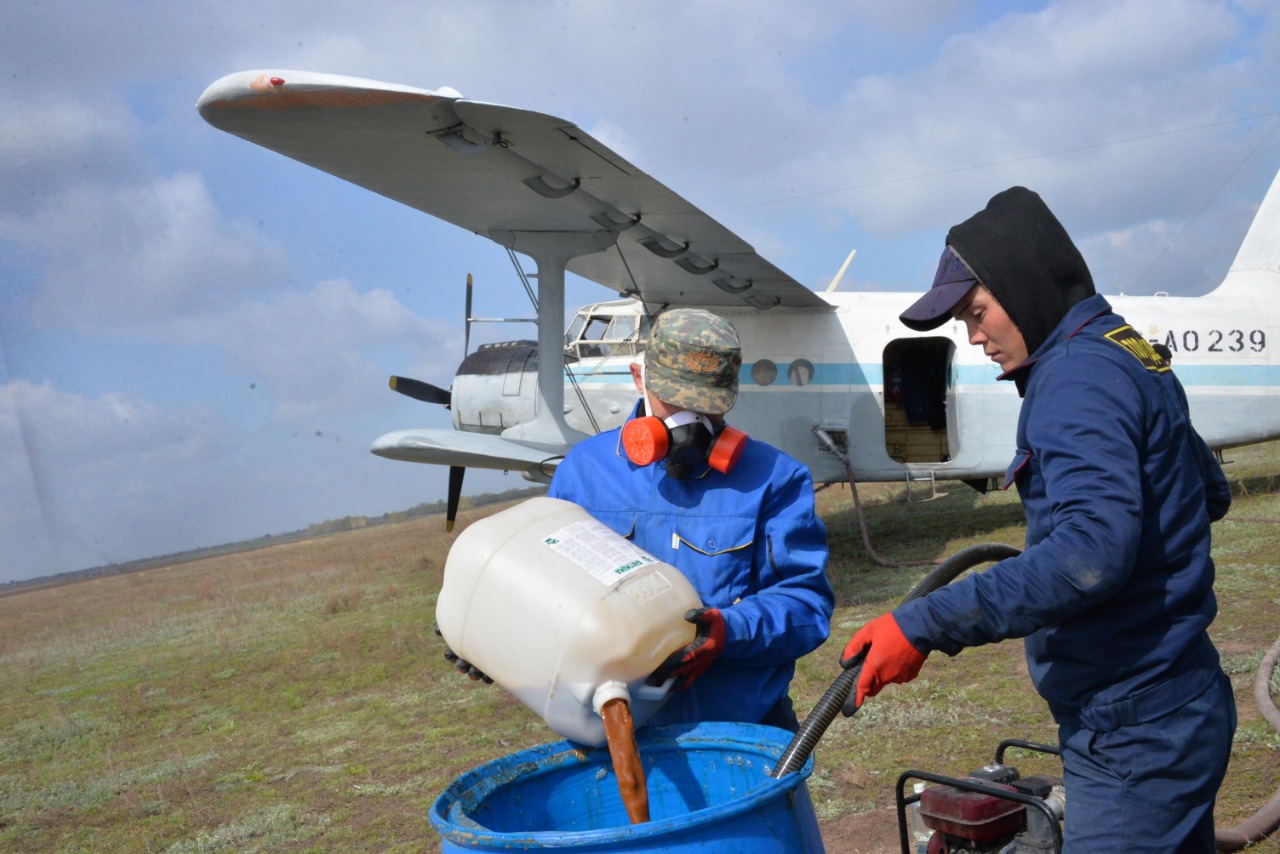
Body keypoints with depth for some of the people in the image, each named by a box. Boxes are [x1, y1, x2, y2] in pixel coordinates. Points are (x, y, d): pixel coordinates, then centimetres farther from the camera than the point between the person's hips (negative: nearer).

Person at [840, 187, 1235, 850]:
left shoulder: (1079, 378, -20)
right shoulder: (1128, 355, 12)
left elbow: (1093, 551, -33)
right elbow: (1211, 492, 24)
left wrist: (924, 625, -33)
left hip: (1133, 738, -10)